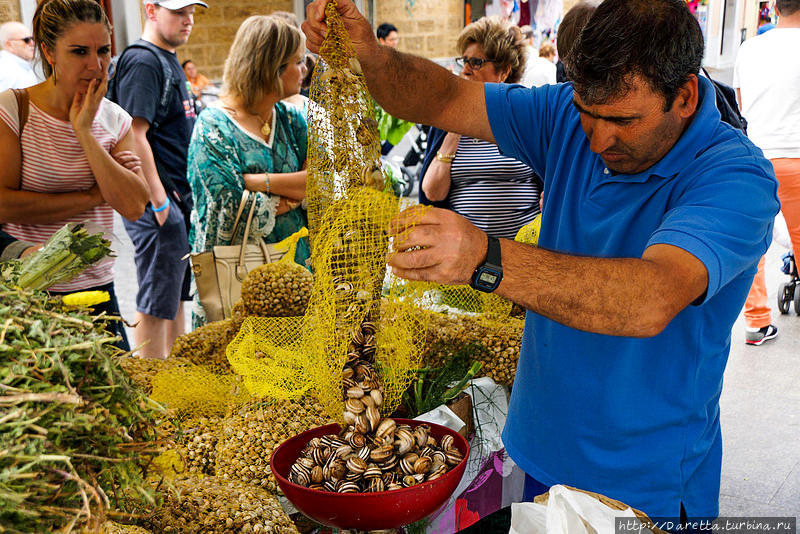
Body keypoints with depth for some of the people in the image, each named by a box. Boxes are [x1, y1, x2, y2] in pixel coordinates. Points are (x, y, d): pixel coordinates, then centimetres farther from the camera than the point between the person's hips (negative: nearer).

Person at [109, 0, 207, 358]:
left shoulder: (169, 61, 18)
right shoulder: (142, 60, -13)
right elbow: (134, 136, -21)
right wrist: (160, 201, -21)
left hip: (179, 197, 10)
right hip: (158, 204, -10)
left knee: (176, 295, 18)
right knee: (155, 303, -2)